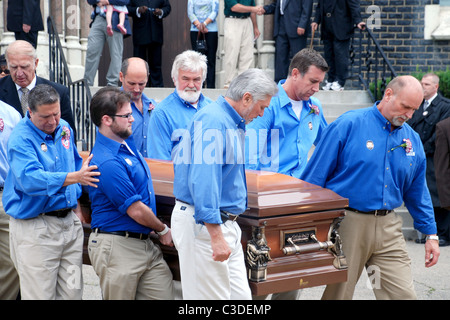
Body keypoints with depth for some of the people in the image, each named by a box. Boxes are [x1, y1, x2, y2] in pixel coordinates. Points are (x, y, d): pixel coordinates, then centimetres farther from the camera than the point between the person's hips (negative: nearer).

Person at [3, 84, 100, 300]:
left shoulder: (64, 128, 8)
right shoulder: (21, 138, -15)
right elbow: (30, 179, -29)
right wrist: (75, 177, -38)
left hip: (69, 221, 7)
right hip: (35, 227, -6)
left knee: (72, 292, 8)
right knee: (40, 295, -4)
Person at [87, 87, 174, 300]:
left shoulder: (126, 143, 9)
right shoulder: (107, 162, -22)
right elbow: (136, 211, -18)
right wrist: (163, 230, -2)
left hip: (143, 242, 9)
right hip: (116, 247, -9)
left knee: (164, 294, 4)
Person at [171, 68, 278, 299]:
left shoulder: (230, 121, 17)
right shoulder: (212, 120, -16)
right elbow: (202, 180, -26)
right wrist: (216, 236, -28)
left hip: (227, 225, 10)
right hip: (203, 227, -10)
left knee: (240, 296, 8)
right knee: (211, 297, -6)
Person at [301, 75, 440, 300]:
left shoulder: (412, 139, 9)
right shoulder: (348, 125, -8)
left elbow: (417, 193, 18)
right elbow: (315, 176, -8)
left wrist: (430, 234, 15)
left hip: (388, 229, 4)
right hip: (347, 223, -4)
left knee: (404, 294, -2)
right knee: (338, 293, 8)